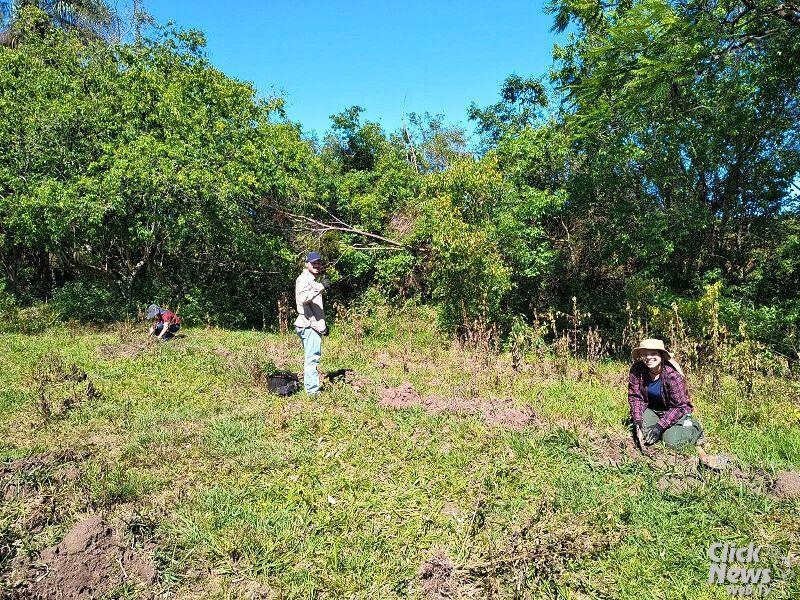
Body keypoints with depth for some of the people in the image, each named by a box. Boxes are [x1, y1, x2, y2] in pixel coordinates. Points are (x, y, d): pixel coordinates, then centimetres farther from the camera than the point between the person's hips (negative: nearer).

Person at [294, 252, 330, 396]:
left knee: (312, 357, 17)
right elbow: (302, 298, -31)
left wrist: (323, 324, 27)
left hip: (315, 324, 11)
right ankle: (312, 390, -8)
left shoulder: (313, 280, 22)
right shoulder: (304, 279, -10)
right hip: (309, 325, -11)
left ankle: (309, 385, 27)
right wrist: (321, 286, -35)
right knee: (312, 358, -10)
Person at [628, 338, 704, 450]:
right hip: (651, 409, 3)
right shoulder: (636, 370, -19)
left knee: (672, 442, -18)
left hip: (676, 411, -3)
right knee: (643, 434, -18)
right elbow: (635, 397, -10)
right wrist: (637, 422, -23)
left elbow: (679, 406, -23)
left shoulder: (673, 375, -28)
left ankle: (695, 428, 12)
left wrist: (660, 426, -31)